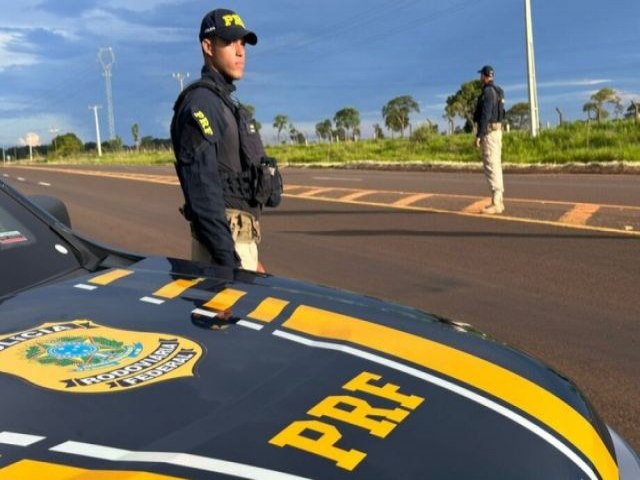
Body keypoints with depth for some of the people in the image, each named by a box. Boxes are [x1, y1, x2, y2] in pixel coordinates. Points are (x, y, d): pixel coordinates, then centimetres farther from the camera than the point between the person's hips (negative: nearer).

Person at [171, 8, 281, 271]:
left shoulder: (227, 103, 18)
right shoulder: (201, 102, -12)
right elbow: (202, 189, -21)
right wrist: (228, 259, -25)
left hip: (241, 238, 10)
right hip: (226, 239, -9)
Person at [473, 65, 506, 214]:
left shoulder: (487, 91, -16)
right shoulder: (496, 91, 18)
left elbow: (485, 115, -22)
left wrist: (478, 135, -22)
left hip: (489, 132, -10)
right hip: (496, 130, 10)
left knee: (491, 167, -11)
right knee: (495, 166, 10)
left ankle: (496, 204, -14)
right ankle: (498, 201, 11)